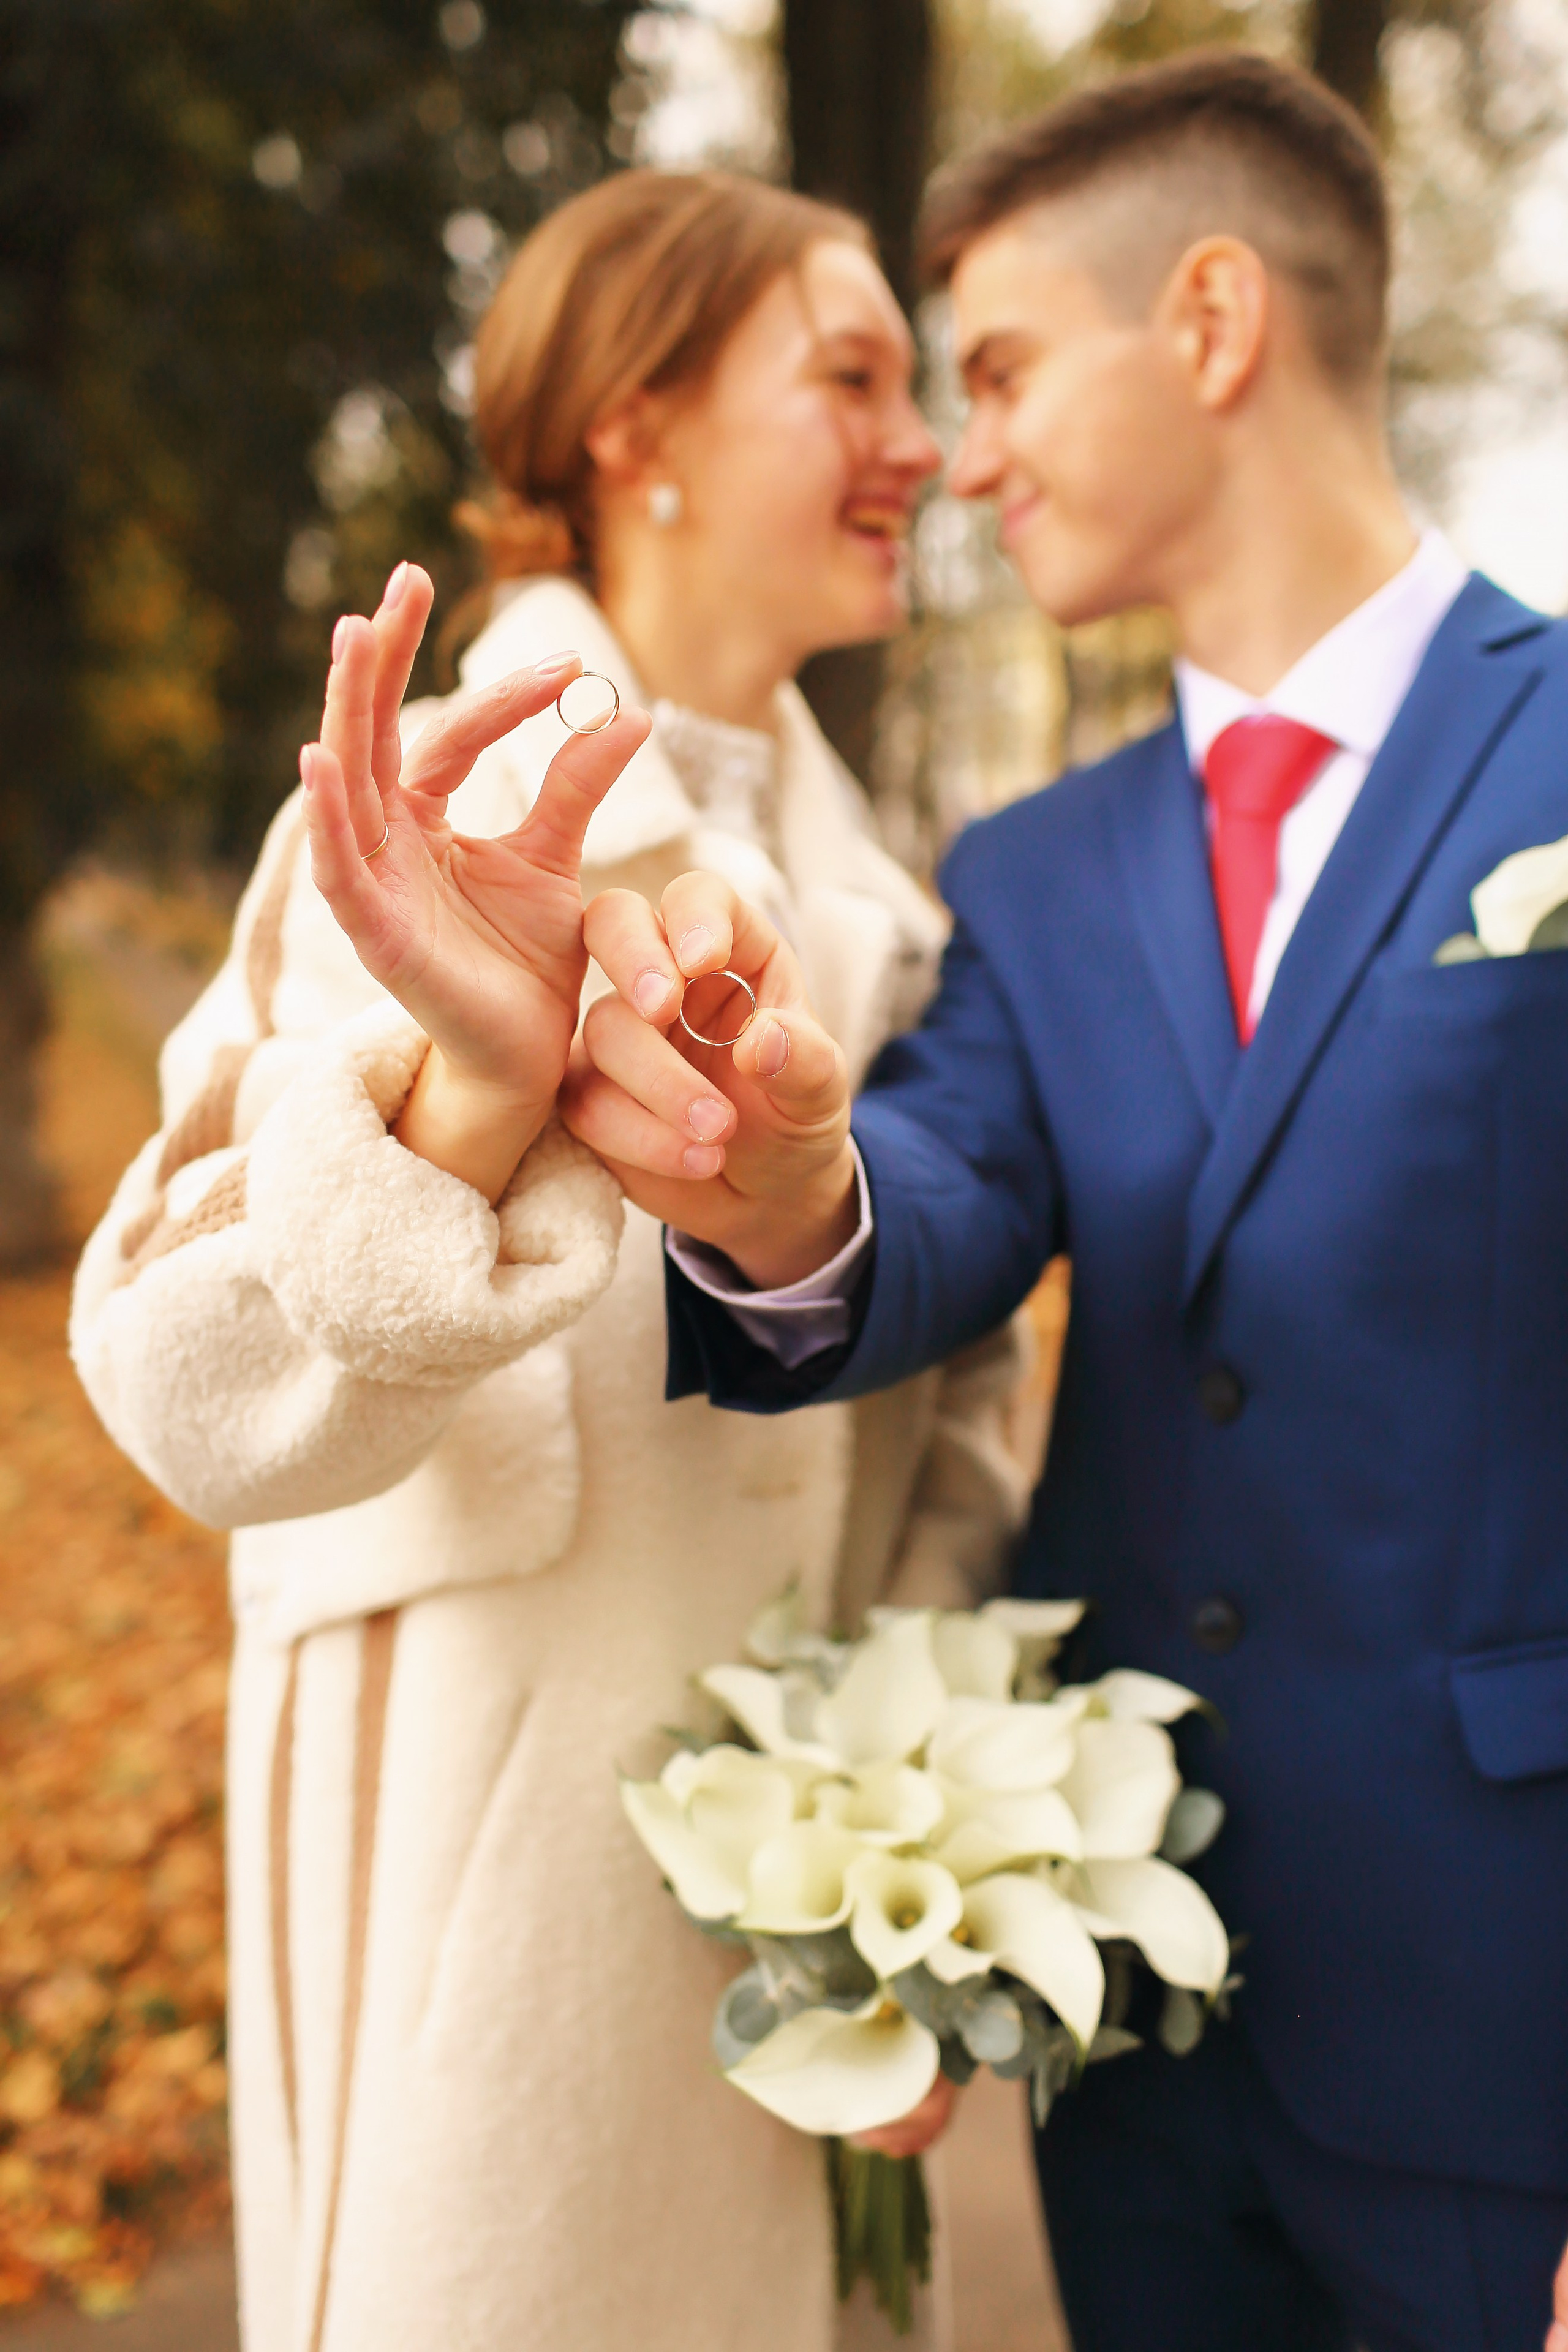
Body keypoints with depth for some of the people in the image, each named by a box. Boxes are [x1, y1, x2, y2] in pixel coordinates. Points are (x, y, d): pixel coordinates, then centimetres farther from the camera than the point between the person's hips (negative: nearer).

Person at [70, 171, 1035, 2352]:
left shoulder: (867, 889, 7)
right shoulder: (454, 817, -13)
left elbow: (949, 1377, 10)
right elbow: (194, 1391, -23)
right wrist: (478, 1091, -40)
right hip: (501, 1847, -6)